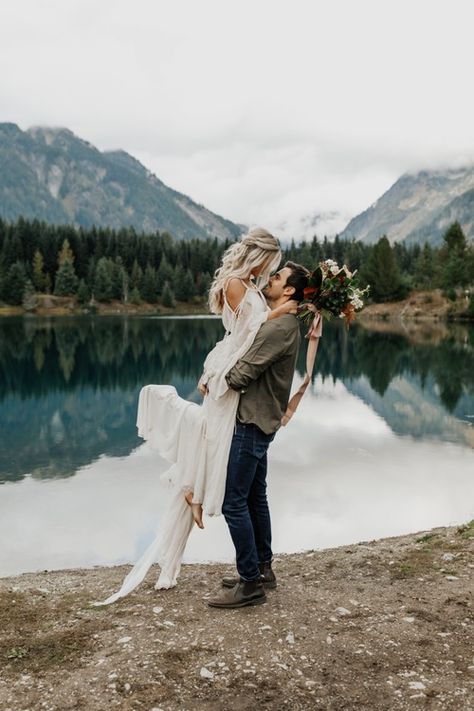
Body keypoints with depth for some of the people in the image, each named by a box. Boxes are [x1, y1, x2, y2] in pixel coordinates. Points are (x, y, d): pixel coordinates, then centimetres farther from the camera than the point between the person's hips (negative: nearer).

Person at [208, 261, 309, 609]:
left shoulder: (279, 327, -20)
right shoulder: (283, 323, 14)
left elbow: (241, 375, -22)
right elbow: (249, 362, 17)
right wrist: (219, 374, 0)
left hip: (253, 423, -11)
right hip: (258, 420, 11)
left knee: (234, 503, -6)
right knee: (255, 498, 17)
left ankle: (250, 584, 2)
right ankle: (263, 568, 29)